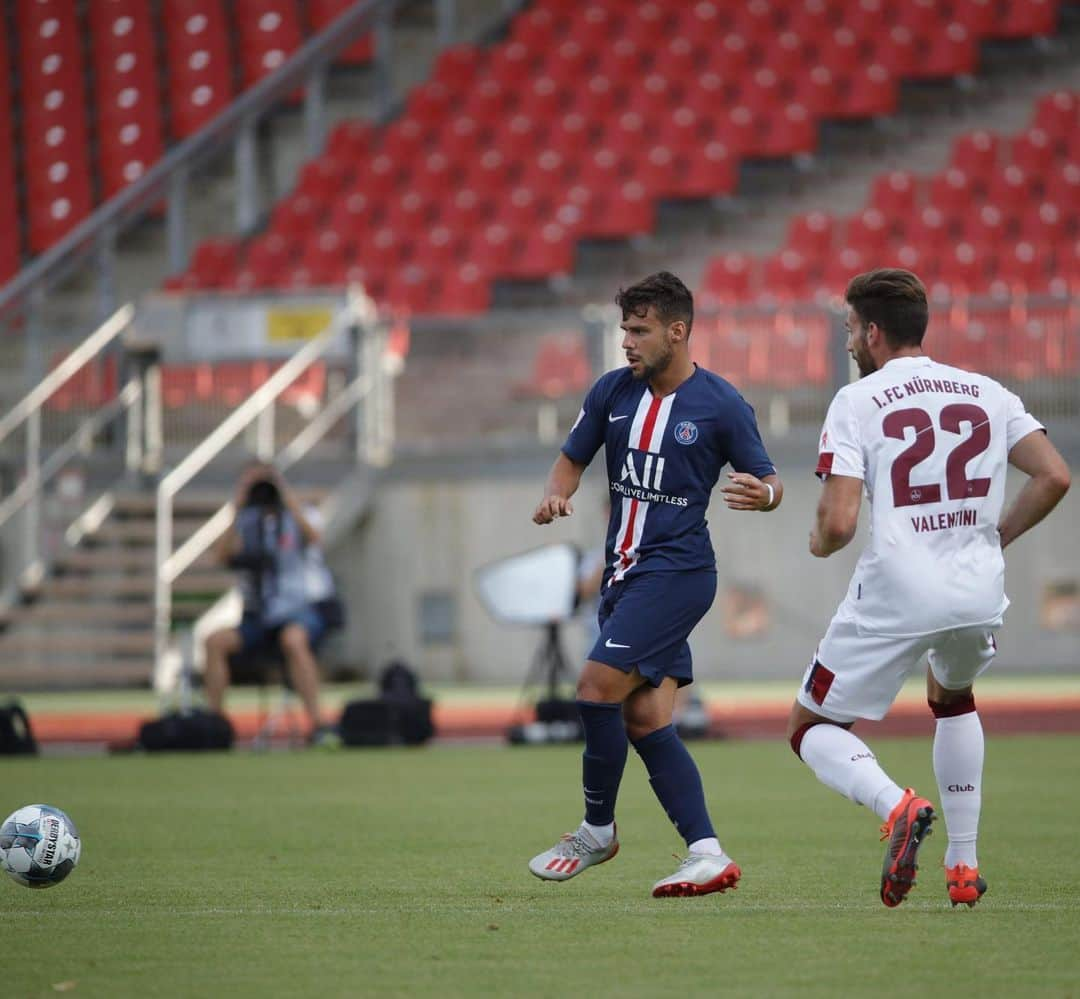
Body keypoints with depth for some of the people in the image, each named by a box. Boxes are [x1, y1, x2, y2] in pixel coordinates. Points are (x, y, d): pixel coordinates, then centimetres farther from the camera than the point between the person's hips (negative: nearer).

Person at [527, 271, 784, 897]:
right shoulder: (614, 392, 7)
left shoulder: (721, 404, -8)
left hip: (677, 570, -7)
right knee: (644, 720, 1)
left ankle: (597, 831, 3)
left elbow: (770, 480, -1)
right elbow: (573, 458, 18)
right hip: (626, 572, 7)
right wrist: (557, 495, -3)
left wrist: (763, 494, -25)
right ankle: (708, 855, 1)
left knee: (598, 687, -15)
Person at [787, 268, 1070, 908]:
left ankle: (897, 806, -20)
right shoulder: (986, 393, 10)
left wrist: (818, 543, 12)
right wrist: (995, 539, 15)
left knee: (813, 730, 11)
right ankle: (964, 866, 26)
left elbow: (838, 524, -12)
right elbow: (1054, 477, 1)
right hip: (981, 591, 5)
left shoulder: (857, 402, -3)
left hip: (895, 596, -4)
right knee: (952, 698, 35)